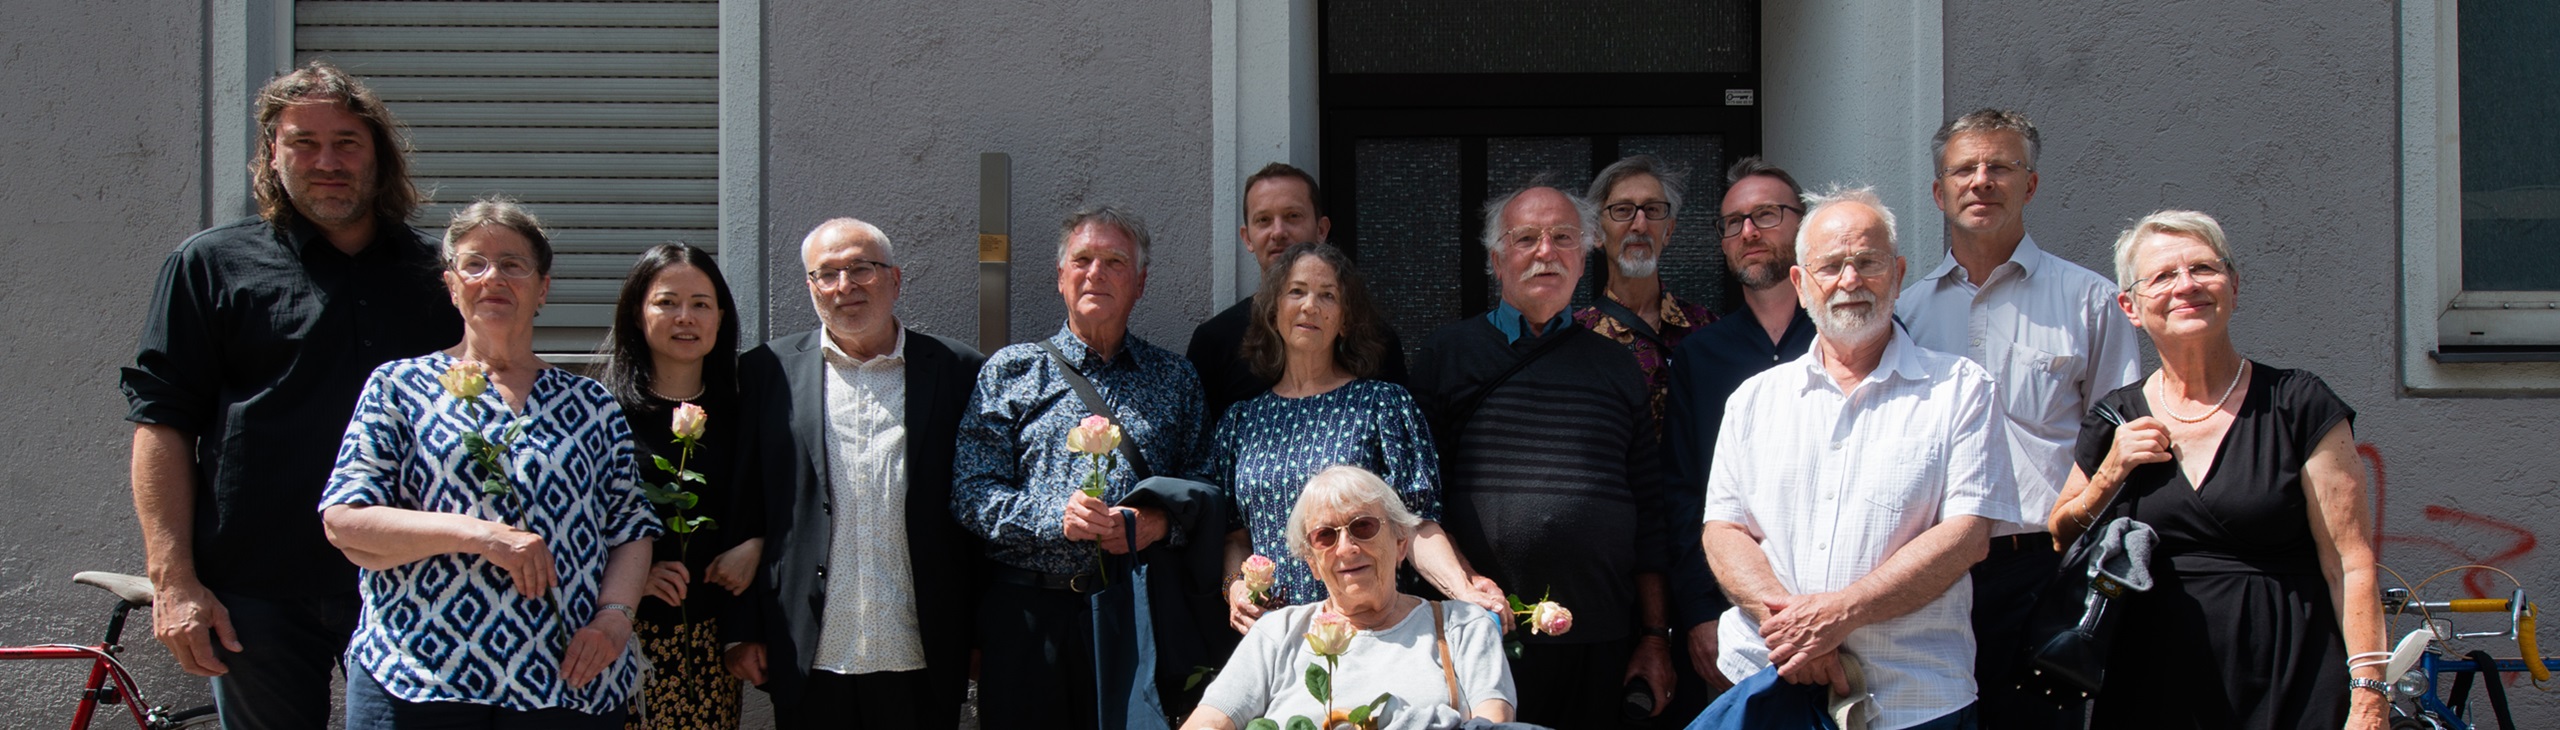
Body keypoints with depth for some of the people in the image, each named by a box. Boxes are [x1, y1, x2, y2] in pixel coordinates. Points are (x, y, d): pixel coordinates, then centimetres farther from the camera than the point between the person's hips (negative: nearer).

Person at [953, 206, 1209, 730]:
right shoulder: (1010, 371, 9)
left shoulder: (1175, 380, 14)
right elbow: (970, 493, 1)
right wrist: (1054, 517, -15)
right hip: (1027, 610, -1)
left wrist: (1161, 523, -12)